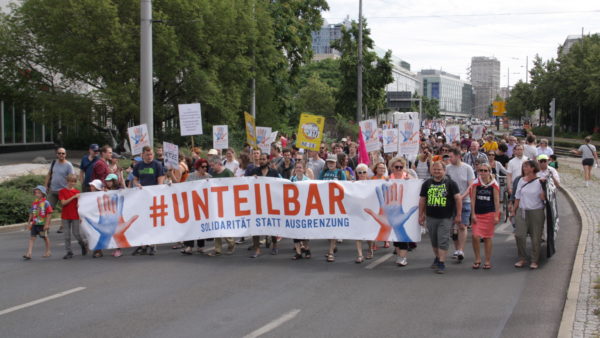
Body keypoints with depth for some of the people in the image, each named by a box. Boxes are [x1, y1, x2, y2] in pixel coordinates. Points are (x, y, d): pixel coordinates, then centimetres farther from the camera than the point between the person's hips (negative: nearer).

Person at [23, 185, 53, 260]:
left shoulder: (46, 203, -11)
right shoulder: (34, 203, 6)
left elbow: (49, 214, -12)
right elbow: (31, 214, 15)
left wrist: (47, 224, -17)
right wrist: (29, 223, 16)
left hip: (43, 224, -5)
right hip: (35, 224, 5)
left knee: (45, 237, 12)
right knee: (32, 237, -4)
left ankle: (48, 251, 29)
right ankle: (29, 253, -8)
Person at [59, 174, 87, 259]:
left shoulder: (77, 192, 3)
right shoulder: (62, 191, 0)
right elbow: (63, 202, -12)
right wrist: (73, 197, -18)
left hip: (75, 216, 0)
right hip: (65, 216, 0)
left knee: (76, 233, 0)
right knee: (67, 235, 3)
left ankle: (83, 244, 27)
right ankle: (69, 252, 9)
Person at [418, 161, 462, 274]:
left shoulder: (450, 183, -3)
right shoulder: (427, 184, 6)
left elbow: (458, 199, -4)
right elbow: (422, 200, 11)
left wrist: (458, 215, -8)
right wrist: (421, 215, 9)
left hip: (445, 218, -4)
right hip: (431, 217, 4)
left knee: (443, 241, -7)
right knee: (434, 240, 14)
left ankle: (441, 263, -4)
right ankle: (437, 258, 34)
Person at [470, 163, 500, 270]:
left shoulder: (494, 185, -1)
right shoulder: (476, 184, 0)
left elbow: (496, 201, 0)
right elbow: (473, 199, 0)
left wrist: (496, 216, -5)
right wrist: (473, 214, -5)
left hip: (489, 214, -1)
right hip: (477, 214, 1)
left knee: (487, 238, 5)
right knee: (475, 236, -11)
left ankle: (488, 261, 16)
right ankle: (477, 259, 6)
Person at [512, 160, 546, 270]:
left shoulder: (539, 181, -5)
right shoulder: (522, 180, 8)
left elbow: (544, 198, -2)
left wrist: (543, 196, -24)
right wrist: (514, 210, 13)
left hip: (536, 212, -3)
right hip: (522, 211, 3)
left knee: (536, 238, 2)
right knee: (519, 235, -5)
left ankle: (535, 261, 13)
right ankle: (522, 259, 9)